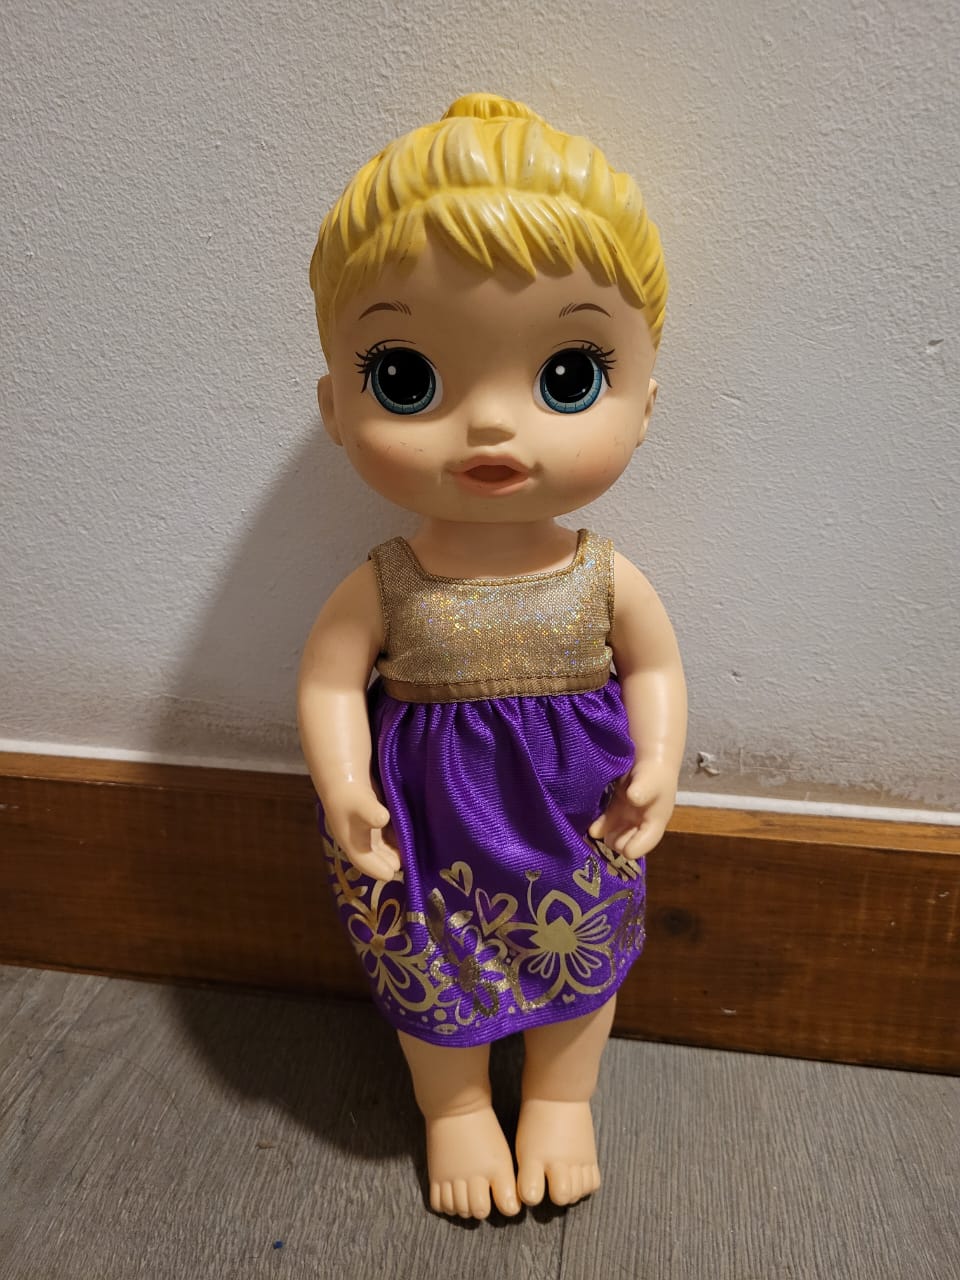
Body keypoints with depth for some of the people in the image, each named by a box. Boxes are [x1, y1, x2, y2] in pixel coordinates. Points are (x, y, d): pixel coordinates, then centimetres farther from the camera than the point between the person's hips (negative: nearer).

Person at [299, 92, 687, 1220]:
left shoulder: (609, 580, -15)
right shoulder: (382, 588, -19)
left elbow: (655, 669, -3)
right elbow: (328, 682, -10)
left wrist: (657, 769, -14)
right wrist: (343, 789, -21)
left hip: (577, 823, 2)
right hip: (433, 826, -1)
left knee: (579, 961, 23)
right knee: (435, 975, 20)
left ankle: (560, 1099, 53)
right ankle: (455, 1111, 50)